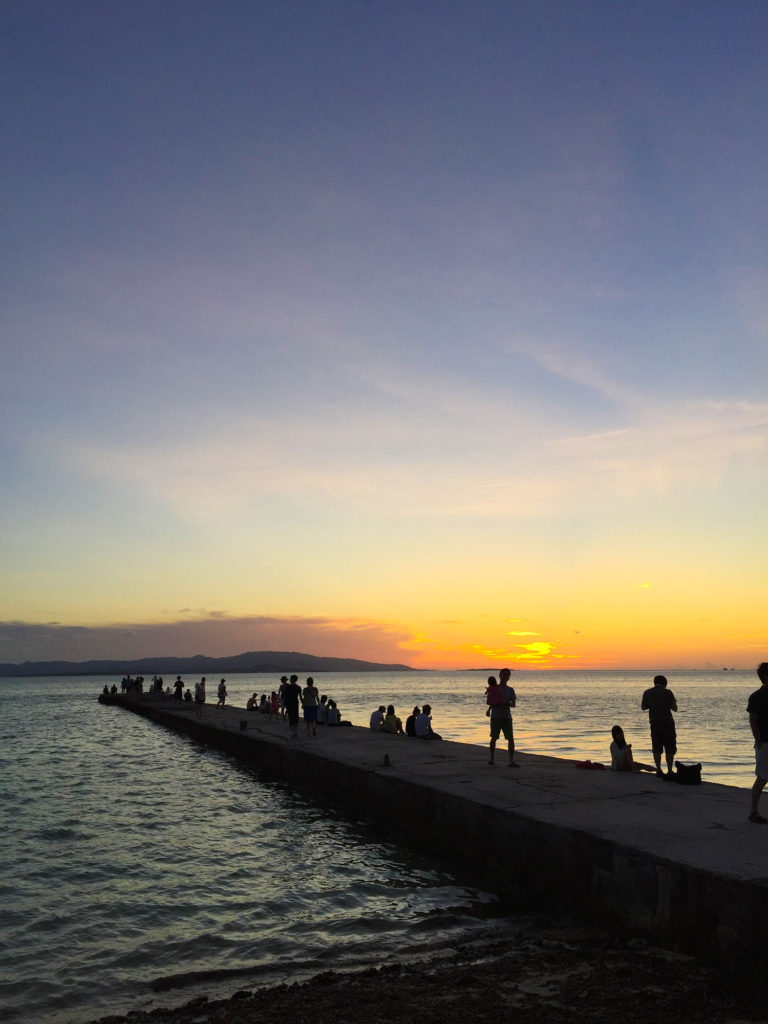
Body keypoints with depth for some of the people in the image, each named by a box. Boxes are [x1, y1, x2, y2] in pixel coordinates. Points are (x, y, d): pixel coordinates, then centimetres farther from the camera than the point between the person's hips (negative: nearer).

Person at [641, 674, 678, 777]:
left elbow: (643, 707, 12)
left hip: (654, 724, 3)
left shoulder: (647, 693, 3)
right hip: (668, 723, -2)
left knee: (657, 749, 10)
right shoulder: (667, 692, -6)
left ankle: (658, 770, 7)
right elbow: (675, 708, -3)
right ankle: (669, 771, 3)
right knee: (670, 749, 5)